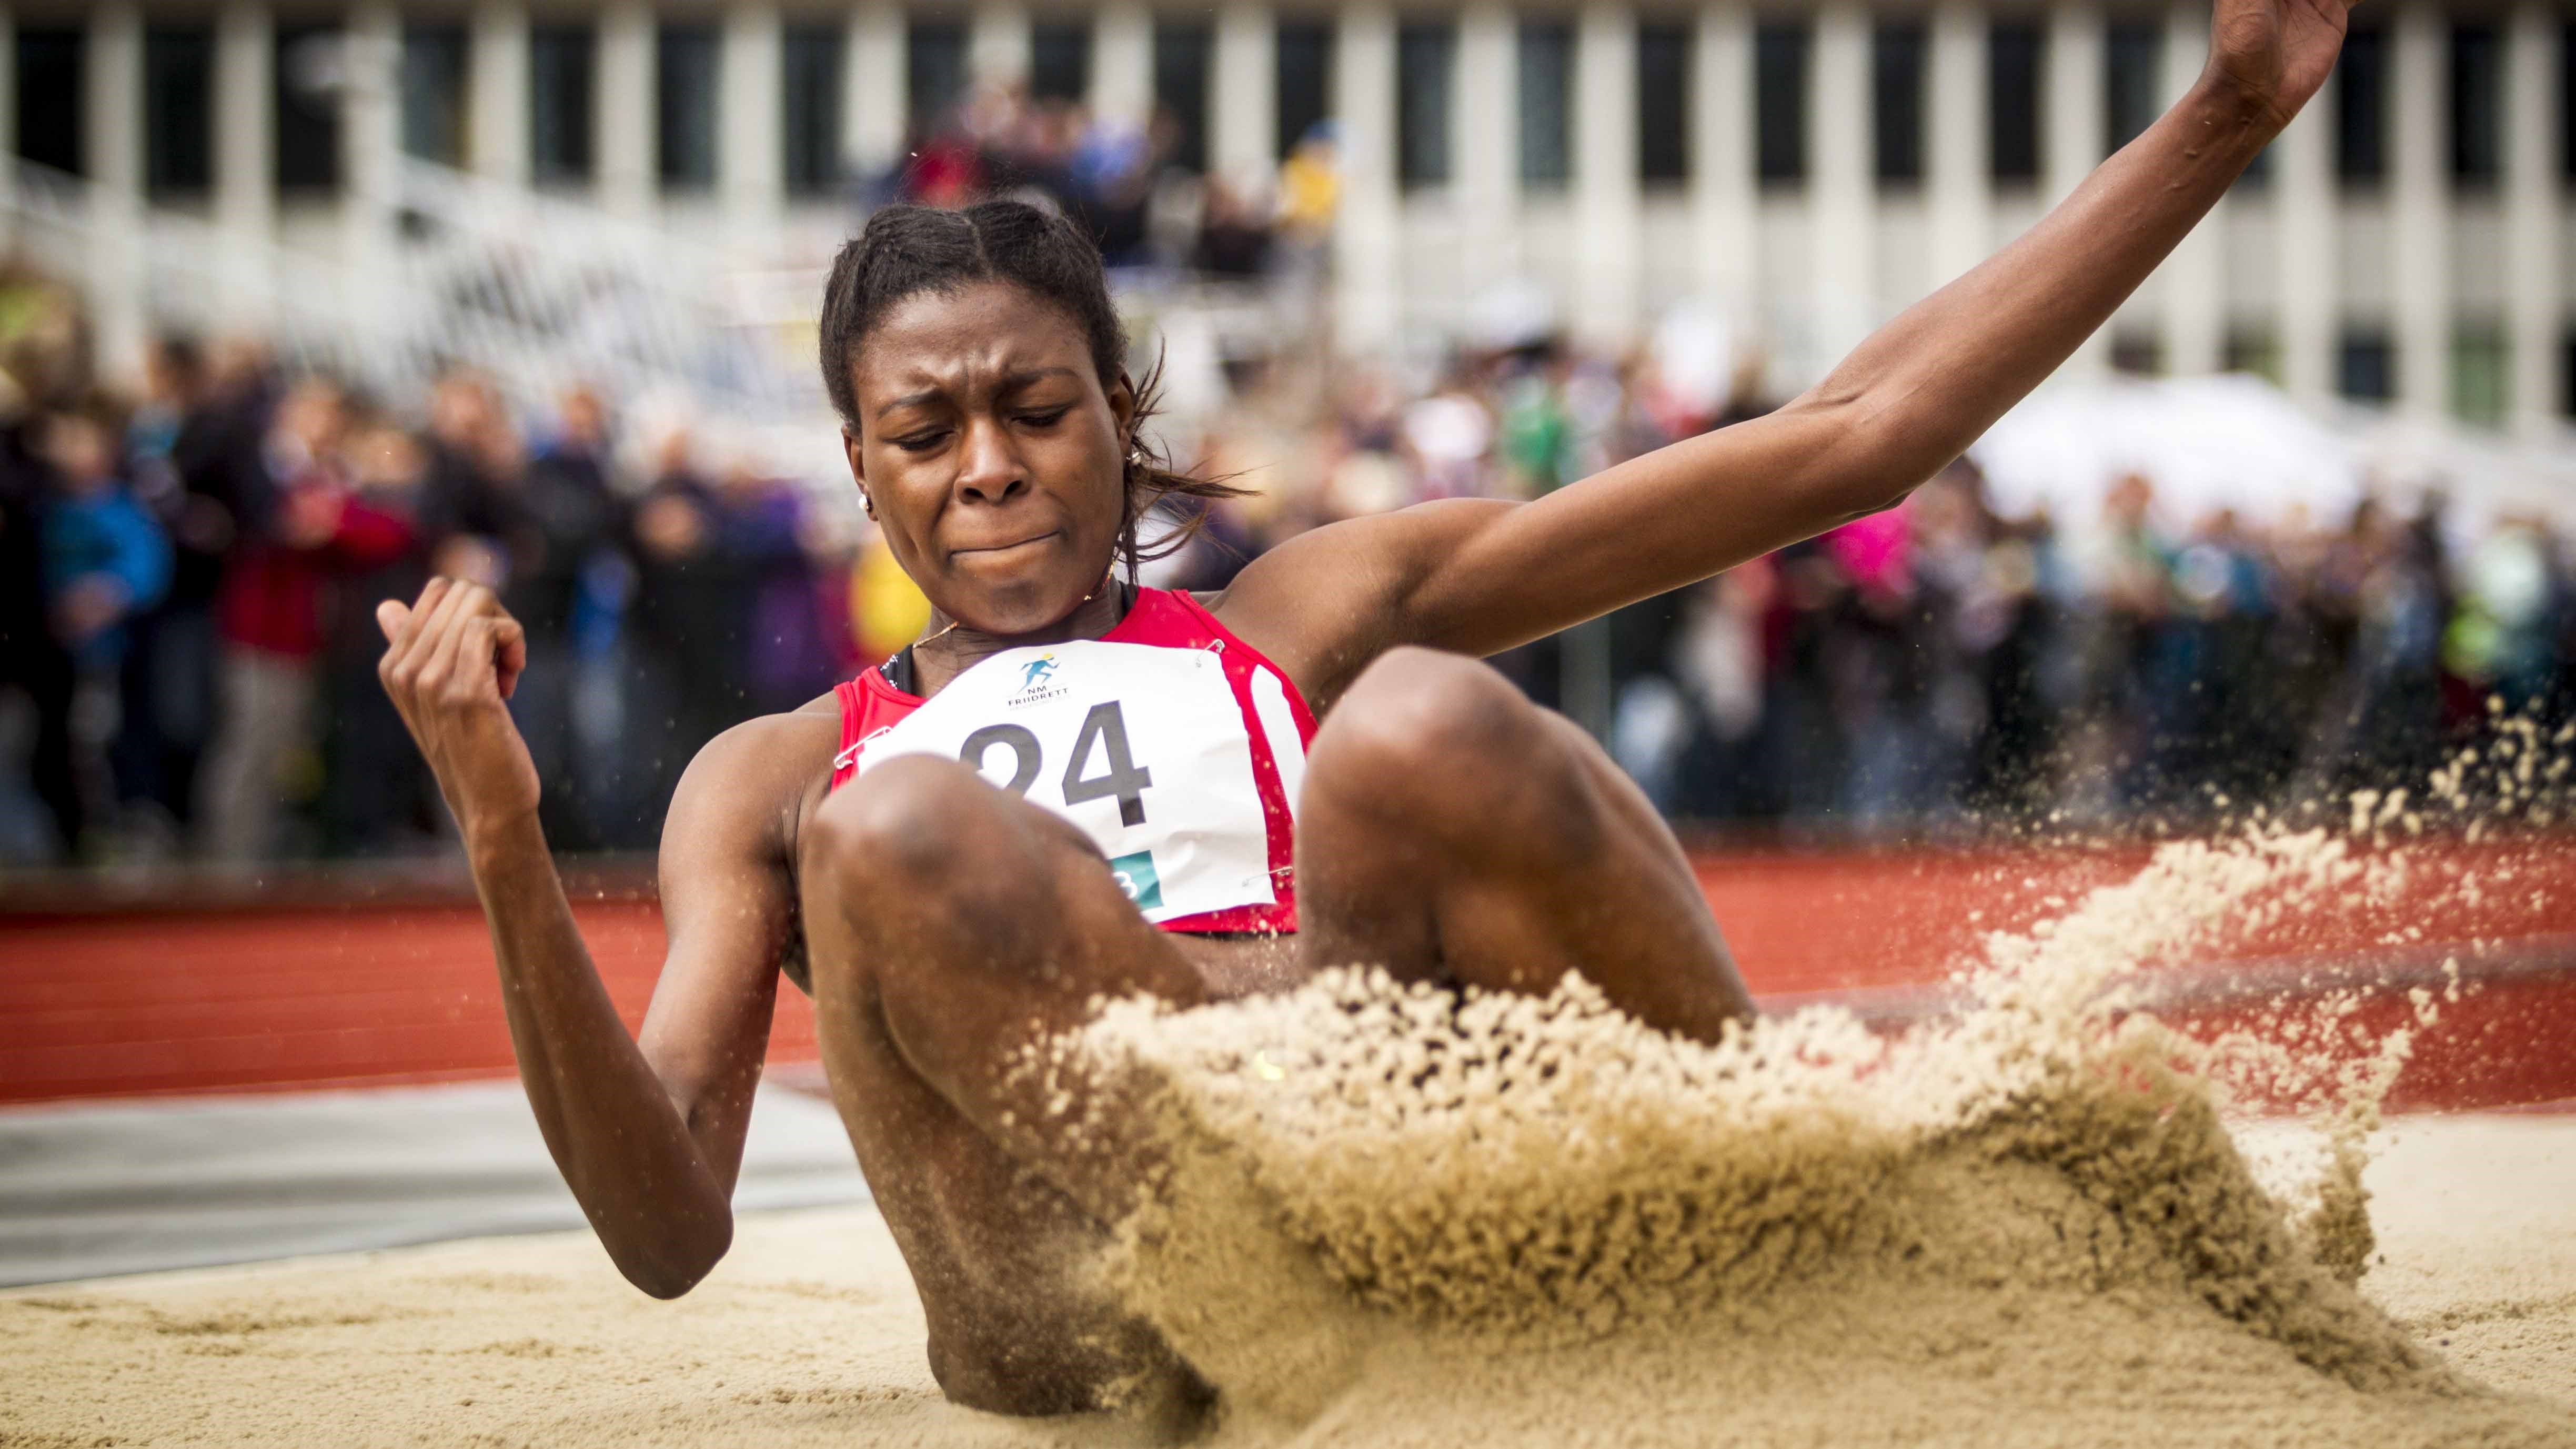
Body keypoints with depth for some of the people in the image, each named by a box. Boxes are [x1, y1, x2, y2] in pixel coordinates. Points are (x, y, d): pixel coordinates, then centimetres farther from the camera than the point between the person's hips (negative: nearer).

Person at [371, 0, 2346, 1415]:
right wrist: (508, 852, -5)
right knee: (897, 838, -27)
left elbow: (1855, 438, 21)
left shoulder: (1318, 624, 27)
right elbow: (668, 1229, 10)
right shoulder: (775, 786, 27)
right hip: (1092, 1344, 0)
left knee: (1429, 729, -26)